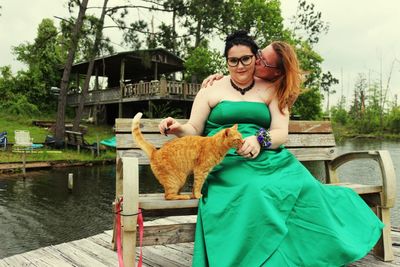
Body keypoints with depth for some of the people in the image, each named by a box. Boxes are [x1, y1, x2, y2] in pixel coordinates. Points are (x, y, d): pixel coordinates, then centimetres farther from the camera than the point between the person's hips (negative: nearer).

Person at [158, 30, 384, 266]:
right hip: (226, 161, -2)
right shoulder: (211, 89, 12)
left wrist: (259, 140, -19)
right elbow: (194, 131, 11)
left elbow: (281, 133, 3)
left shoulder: (271, 91, 14)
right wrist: (179, 129, -12)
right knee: (255, 190, -35)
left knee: (304, 186, -26)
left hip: (266, 158, 2)